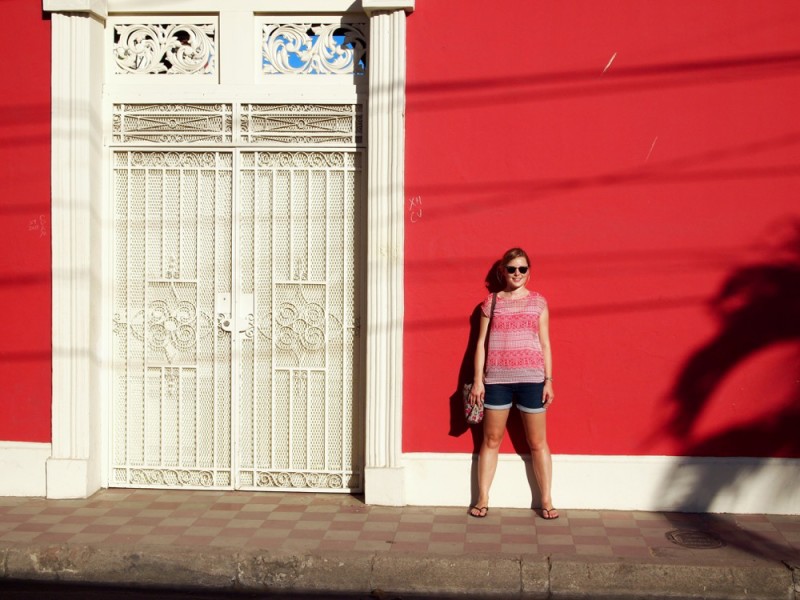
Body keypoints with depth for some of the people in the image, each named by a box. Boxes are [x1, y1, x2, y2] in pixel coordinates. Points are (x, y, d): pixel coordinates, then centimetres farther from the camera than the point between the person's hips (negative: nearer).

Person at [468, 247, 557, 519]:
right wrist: (478, 380, 1)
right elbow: (481, 343, 6)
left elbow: (545, 344, 6)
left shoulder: (538, 302, 6)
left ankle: (546, 501, 13)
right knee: (491, 439, 7)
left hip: (531, 379, 0)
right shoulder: (491, 302, 7)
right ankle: (482, 499, 15)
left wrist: (548, 380, 1)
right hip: (497, 379, 1)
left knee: (538, 442, 5)